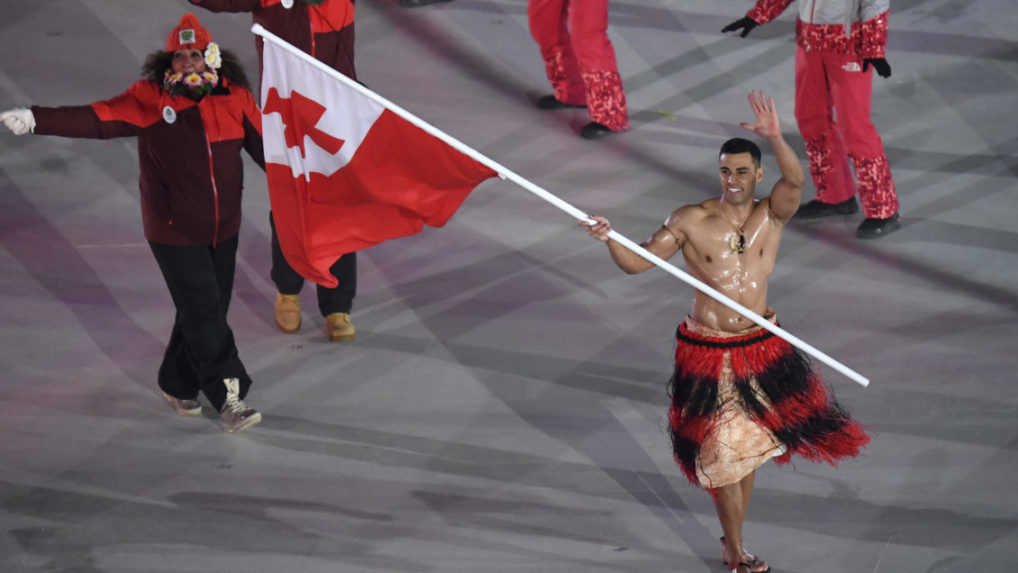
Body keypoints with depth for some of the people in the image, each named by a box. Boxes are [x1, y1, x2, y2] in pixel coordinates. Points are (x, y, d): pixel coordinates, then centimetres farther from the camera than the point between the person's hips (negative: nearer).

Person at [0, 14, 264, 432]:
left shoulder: (235, 99, -1)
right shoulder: (150, 100, -11)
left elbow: (267, 147, 8)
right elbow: (96, 119, -20)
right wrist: (36, 119, -33)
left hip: (223, 229, 5)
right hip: (175, 232, -4)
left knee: (208, 311, 13)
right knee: (203, 313, -7)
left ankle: (177, 385, 33)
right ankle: (228, 398, -2)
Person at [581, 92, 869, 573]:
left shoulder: (771, 215, -3)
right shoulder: (690, 222, -7)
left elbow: (795, 180, -24)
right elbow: (636, 262, -6)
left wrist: (776, 139, -42)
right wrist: (609, 240, -27)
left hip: (761, 349, 3)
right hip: (707, 354, -3)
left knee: (747, 449, 14)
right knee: (724, 454, 2)